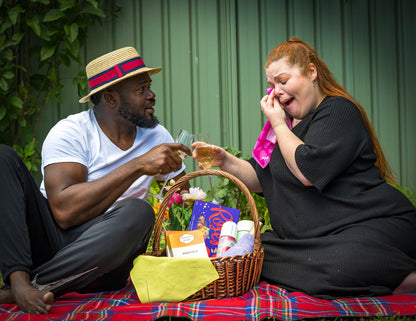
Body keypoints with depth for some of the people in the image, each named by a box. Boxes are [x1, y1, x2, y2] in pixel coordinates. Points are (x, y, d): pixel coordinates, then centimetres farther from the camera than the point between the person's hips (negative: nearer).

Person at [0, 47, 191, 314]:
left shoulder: (157, 137, 7)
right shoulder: (70, 132, -9)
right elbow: (65, 211, -23)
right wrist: (139, 166, -24)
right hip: (48, 239, -2)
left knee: (138, 213, -31)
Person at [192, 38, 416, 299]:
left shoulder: (338, 110, -8)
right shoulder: (290, 123, 18)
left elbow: (308, 172, -21)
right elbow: (263, 180, 18)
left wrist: (278, 124, -8)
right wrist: (225, 161, 2)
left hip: (373, 225, -10)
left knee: (338, 267, -39)